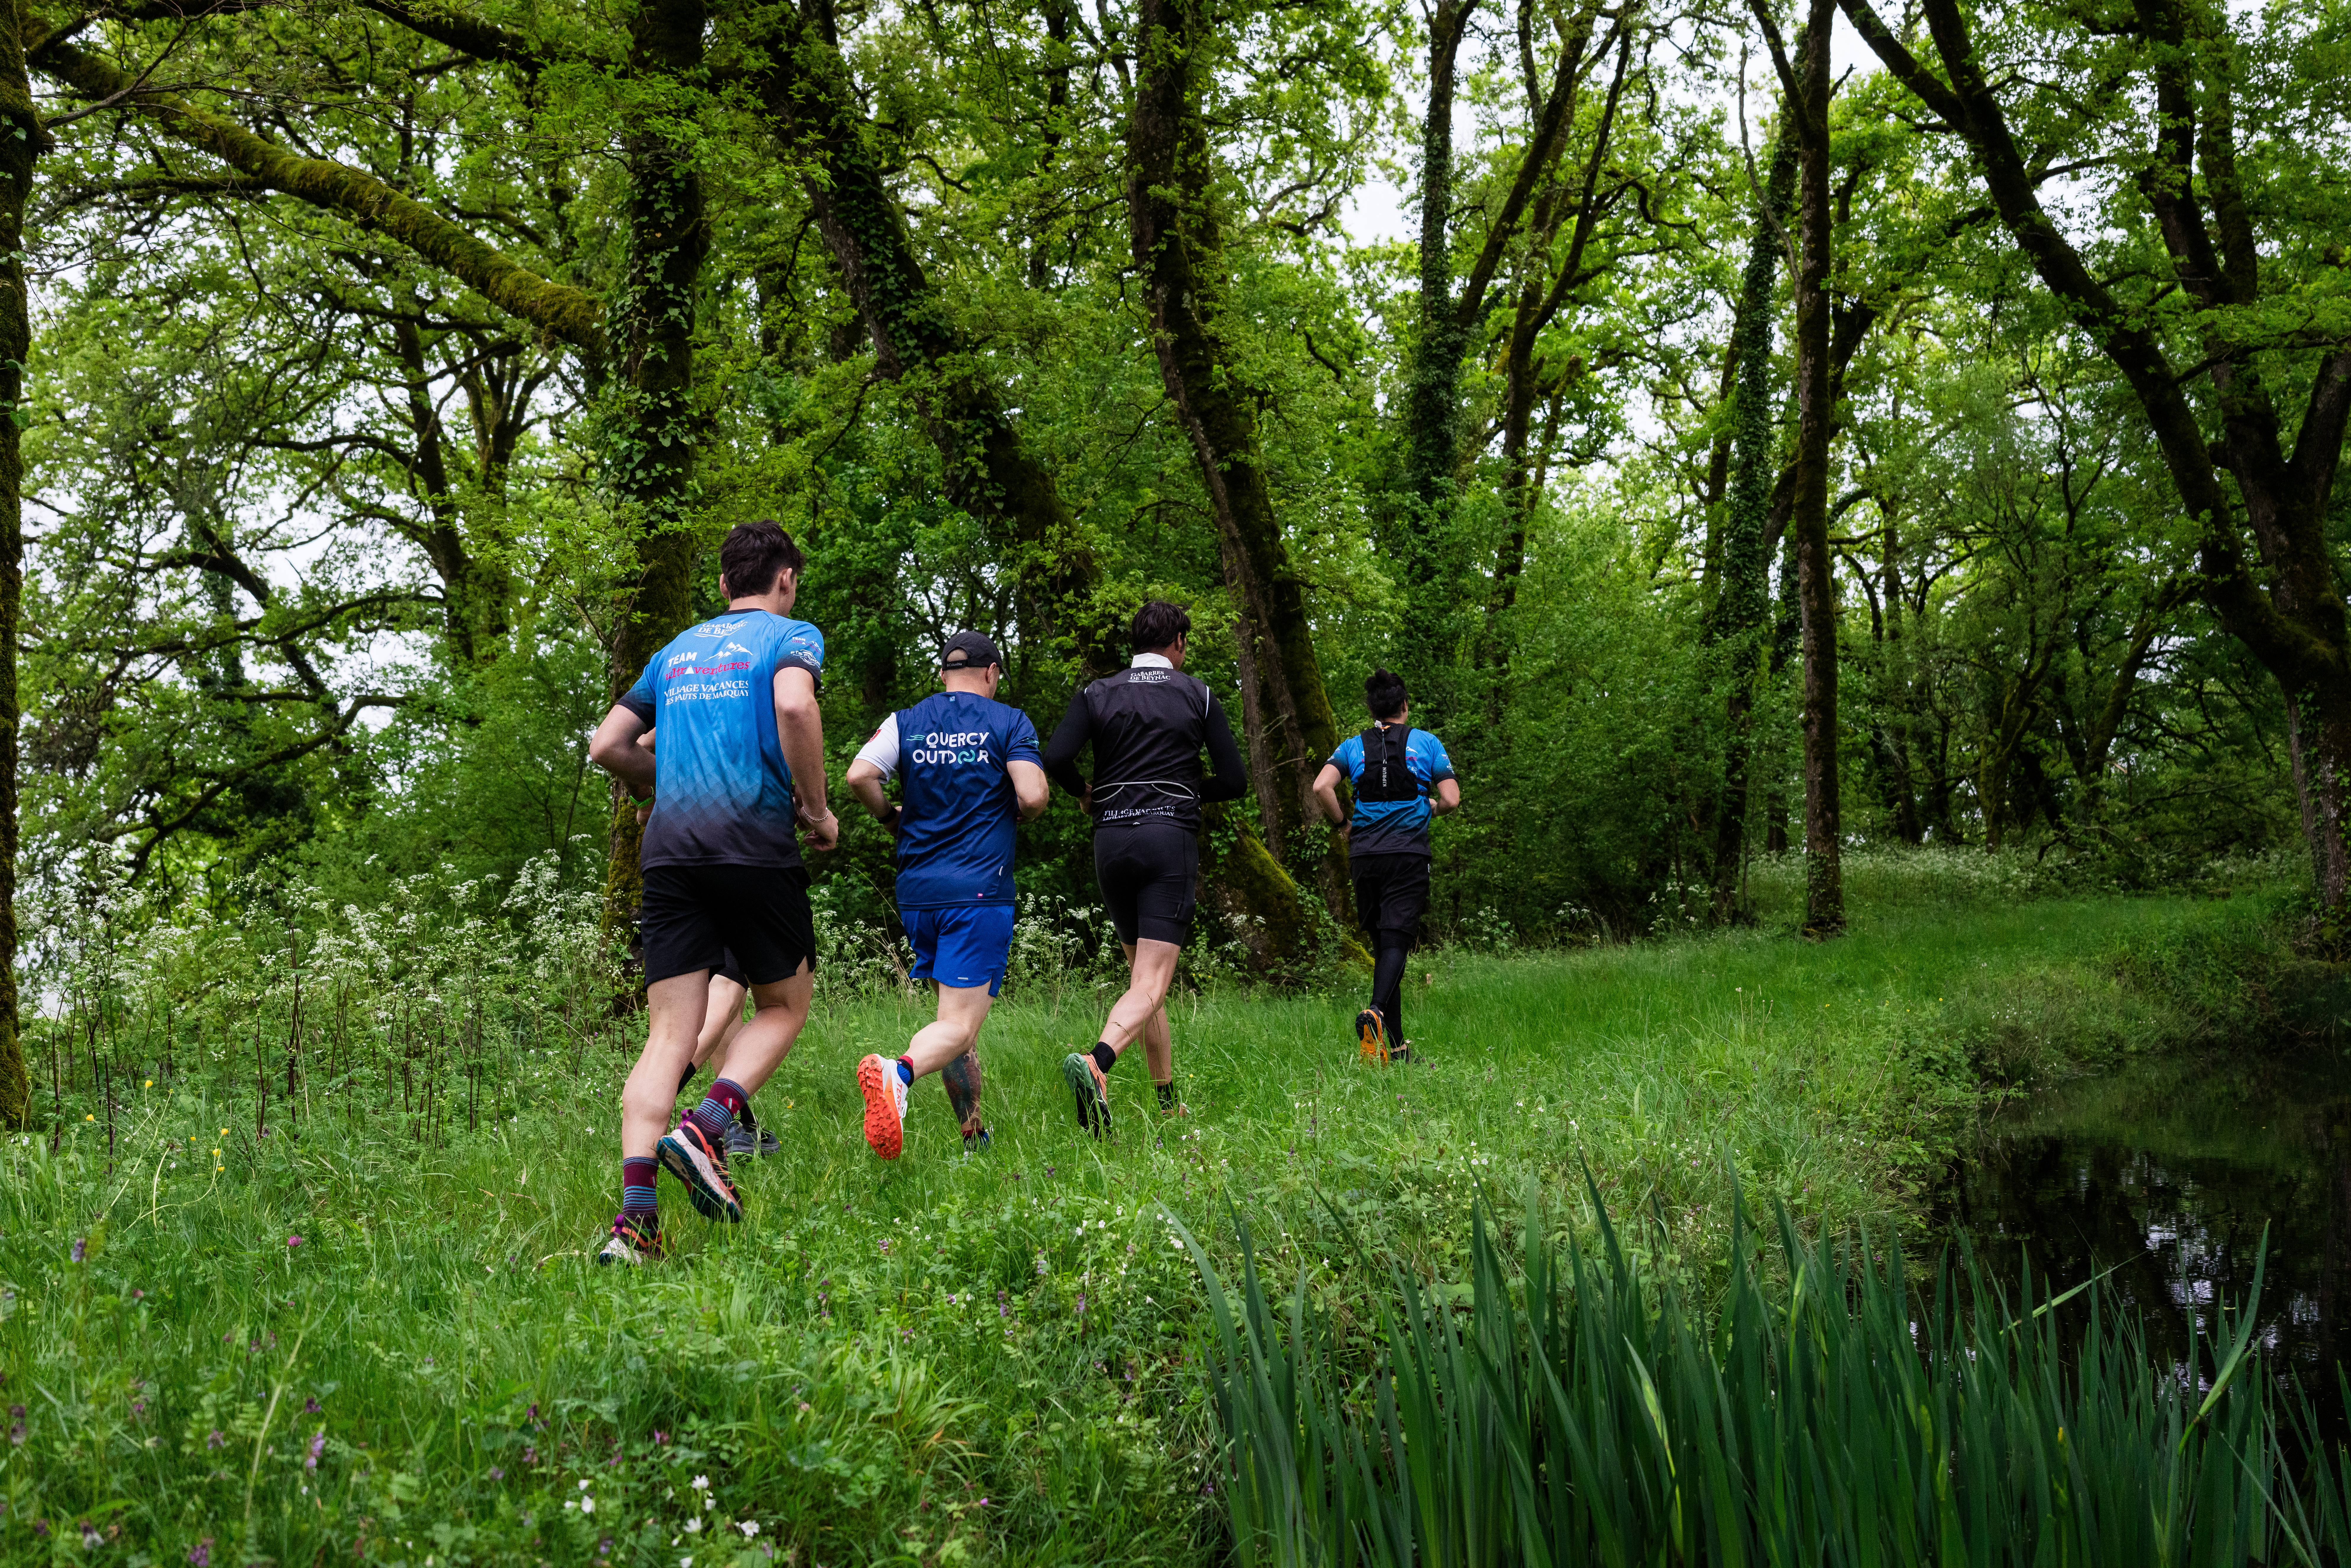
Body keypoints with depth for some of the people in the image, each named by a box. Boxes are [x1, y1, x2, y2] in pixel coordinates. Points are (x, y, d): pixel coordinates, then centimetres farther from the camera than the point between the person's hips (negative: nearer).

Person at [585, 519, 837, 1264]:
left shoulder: (678, 650, 23)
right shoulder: (791, 636, 6)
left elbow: (607, 745, 21)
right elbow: (794, 706, -16)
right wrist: (816, 810, -6)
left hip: (669, 848, 5)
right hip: (755, 842, -4)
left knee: (670, 1035, 0)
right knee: (784, 1007, 14)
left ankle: (634, 1216, -13)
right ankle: (705, 1130, -10)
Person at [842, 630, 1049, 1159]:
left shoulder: (905, 723, 9)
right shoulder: (1009, 722, 1)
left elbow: (859, 776, -6)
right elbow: (1033, 796, -11)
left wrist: (891, 817, 12)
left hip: (916, 892, 5)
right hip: (980, 890, -5)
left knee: (959, 1017, 17)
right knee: (959, 1024, -11)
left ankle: (974, 1138, 21)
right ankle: (898, 1073, -40)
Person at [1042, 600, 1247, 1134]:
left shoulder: (1097, 694, 8)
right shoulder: (1198, 695, 5)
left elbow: (1056, 759, -7)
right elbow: (1234, 781, 3)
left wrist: (1086, 793, 13)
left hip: (1111, 841, 3)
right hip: (1171, 838, -3)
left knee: (1140, 971, 17)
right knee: (1151, 984, -10)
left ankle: (1168, 1101, 21)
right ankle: (1096, 1063, -37)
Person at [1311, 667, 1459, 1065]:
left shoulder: (1353, 746, 9)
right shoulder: (1427, 743, 5)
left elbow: (1321, 788, -6)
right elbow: (1452, 800, -1)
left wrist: (1343, 824, 9)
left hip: (1365, 854, 3)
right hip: (1409, 853, -3)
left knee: (1382, 944, 10)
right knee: (1396, 941, -9)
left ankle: (1396, 1046, 10)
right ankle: (1375, 1013, -37)